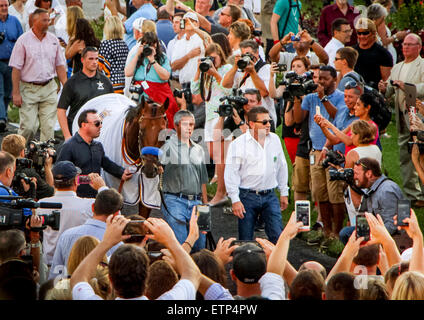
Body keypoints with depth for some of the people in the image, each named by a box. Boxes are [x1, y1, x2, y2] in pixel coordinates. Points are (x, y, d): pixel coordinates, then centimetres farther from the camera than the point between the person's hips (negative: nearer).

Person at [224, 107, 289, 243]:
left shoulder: (274, 139, 7)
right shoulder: (238, 144, -8)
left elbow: (281, 167, 17)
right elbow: (231, 174, -8)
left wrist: (284, 193, 17)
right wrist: (235, 200, -12)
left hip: (269, 196, 3)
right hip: (247, 197, -3)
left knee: (277, 236, -6)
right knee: (246, 241, 1)